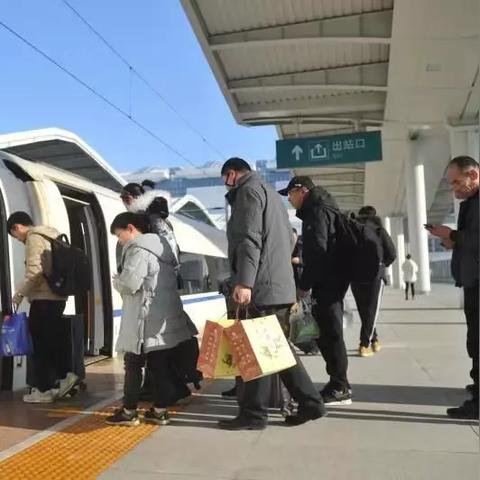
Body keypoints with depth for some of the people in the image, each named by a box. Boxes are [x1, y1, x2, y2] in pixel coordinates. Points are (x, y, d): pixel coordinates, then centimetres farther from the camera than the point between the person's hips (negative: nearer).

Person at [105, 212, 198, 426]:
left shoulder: (138, 249, -12)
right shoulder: (158, 246, 18)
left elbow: (130, 283, -23)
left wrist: (116, 281, 0)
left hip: (146, 319, -9)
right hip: (164, 318, 9)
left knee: (133, 364, 3)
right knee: (161, 366, 9)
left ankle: (129, 411, 11)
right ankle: (160, 410, 15)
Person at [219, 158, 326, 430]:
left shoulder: (248, 191, -6)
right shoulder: (272, 194, 24)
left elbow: (249, 239, -19)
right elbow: (289, 240, 25)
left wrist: (244, 281, -25)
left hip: (263, 287, -10)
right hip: (281, 285, 10)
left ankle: (253, 414, 6)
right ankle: (309, 402, 17)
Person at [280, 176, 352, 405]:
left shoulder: (317, 212, -10)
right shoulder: (319, 210, 21)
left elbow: (317, 251, -20)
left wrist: (304, 284, -16)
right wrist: (308, 282, 19)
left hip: (327, 282, -10)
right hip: (330, 281, 10)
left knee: (330, 333, -6)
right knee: (326, 332, 13)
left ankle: (340, 388, 1)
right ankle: (338, 384, 21)